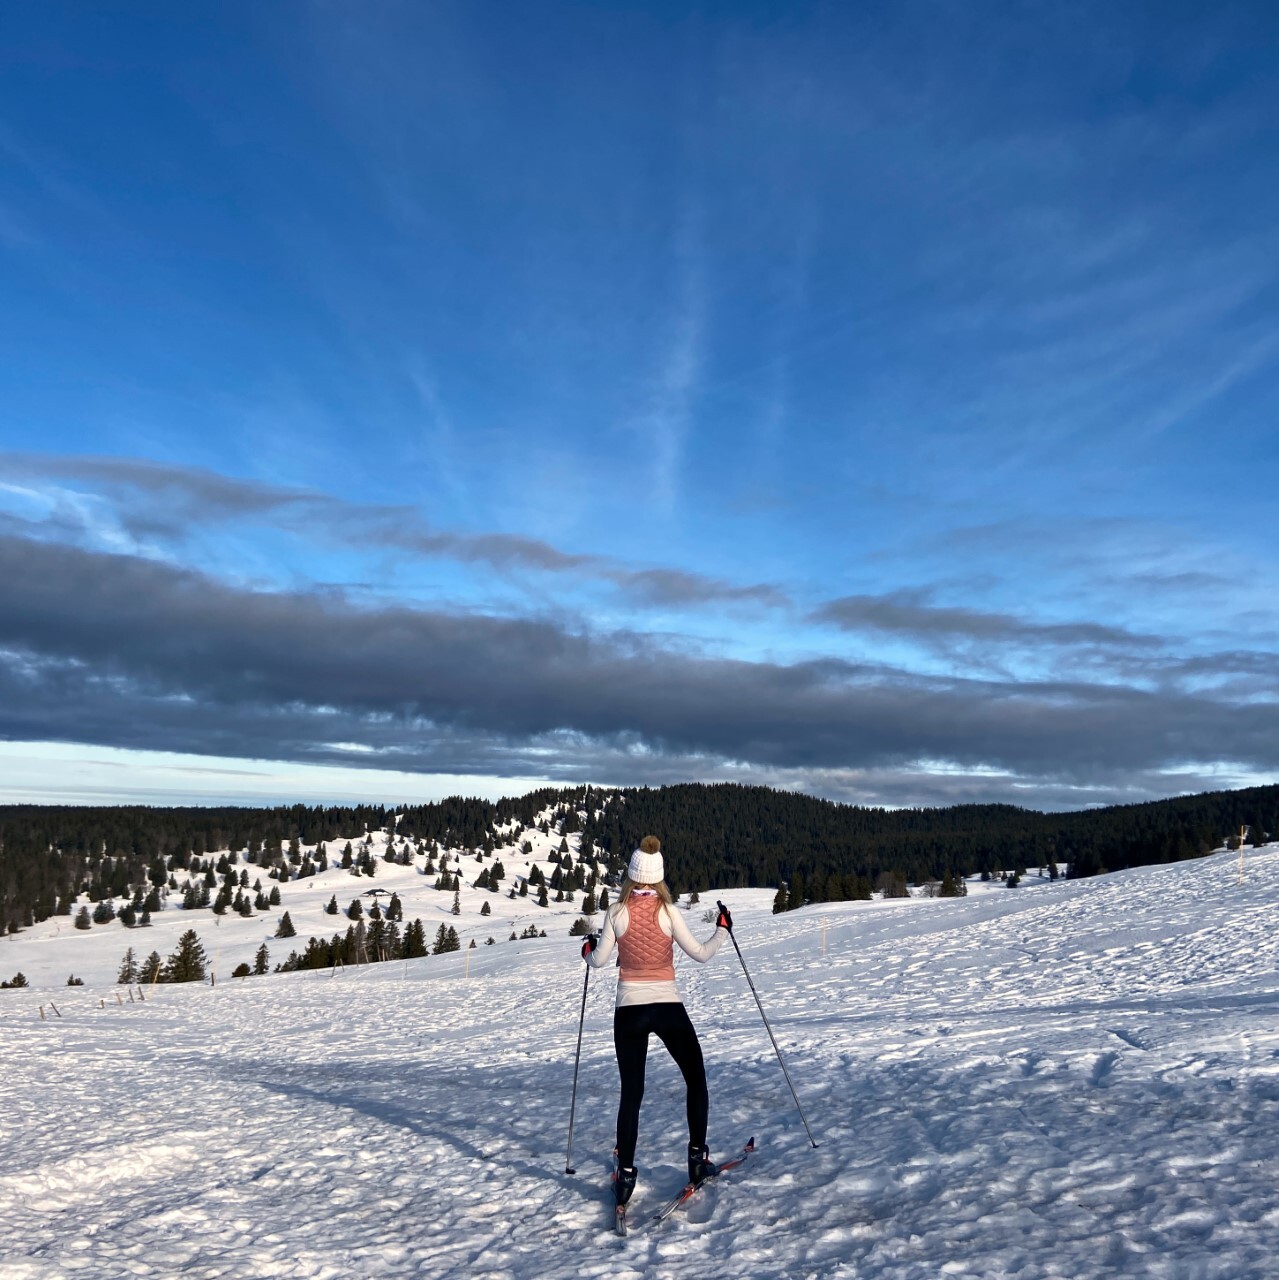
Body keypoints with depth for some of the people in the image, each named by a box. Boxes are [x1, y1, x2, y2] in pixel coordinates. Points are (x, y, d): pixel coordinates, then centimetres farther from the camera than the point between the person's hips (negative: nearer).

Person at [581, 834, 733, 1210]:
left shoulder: (617, 912, -4)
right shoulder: (667, 911, -7)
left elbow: (599, 960, -1)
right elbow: (701, 954, -3)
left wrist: (588, 949, 21)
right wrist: (722, 930, 13)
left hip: (629, 1010, 1)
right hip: (668, 1007, -1)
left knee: (631, 1093, 9)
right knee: (696, 1080, 18)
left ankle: (625, 1175, 4)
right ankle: (697, 1158, 16)